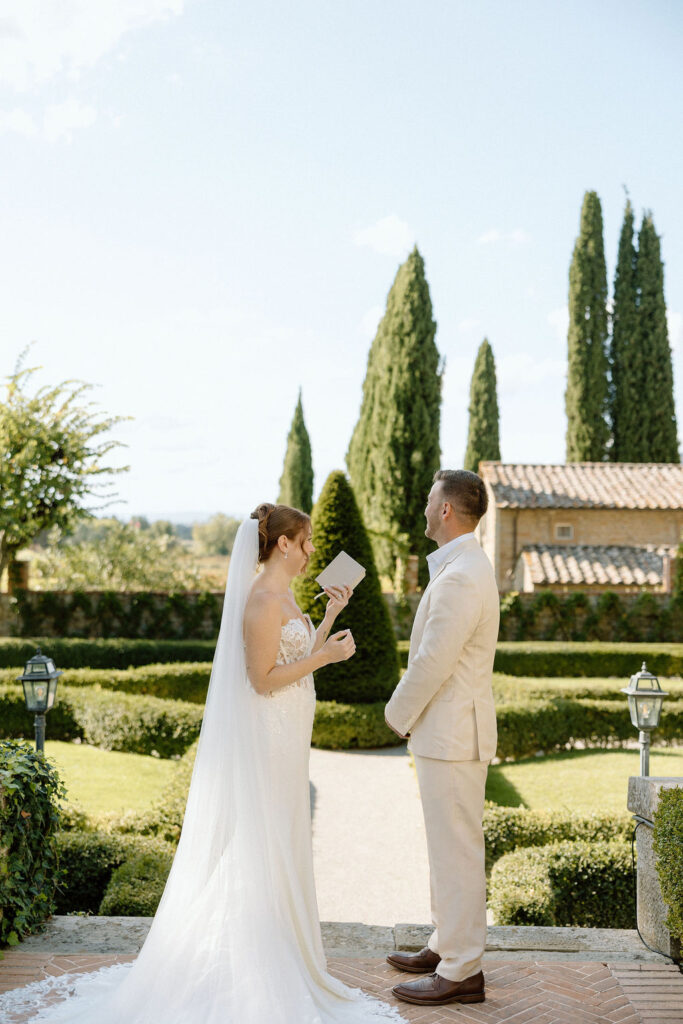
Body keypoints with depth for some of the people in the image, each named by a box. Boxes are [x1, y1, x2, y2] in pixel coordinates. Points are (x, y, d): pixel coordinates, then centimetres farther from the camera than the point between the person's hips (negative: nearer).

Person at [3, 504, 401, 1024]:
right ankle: (259, 972, 10)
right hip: (267, 738, -10)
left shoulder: (282, 596, 12)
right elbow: (263, 679, -21)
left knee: (280, 843, 16)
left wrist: (330, 616, 14)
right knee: (263, 848, -1)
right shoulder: (265, 599, -19)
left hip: (284, 738, 10)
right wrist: (325, 655, -17)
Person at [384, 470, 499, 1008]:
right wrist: (412, 712, 15)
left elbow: (432, 662, -21)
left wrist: (398, 715, -7)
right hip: (448, 729, 11)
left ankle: (461, 972, 8)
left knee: (456, 849, -2)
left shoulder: (460, 578, -22)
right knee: (450, 845, 18)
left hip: (451, 734, -11)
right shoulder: (466, 566, 13)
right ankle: (449, 946, 31)